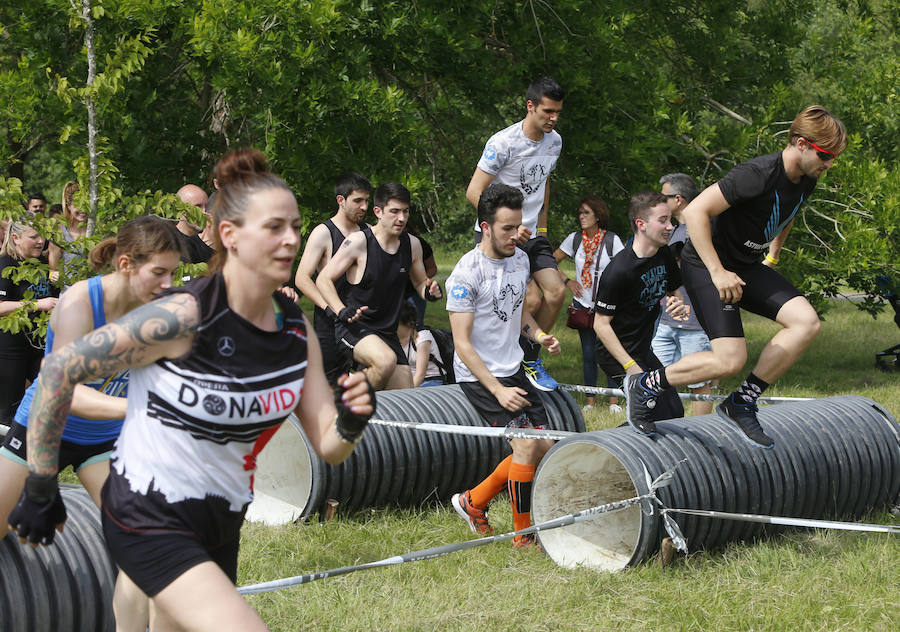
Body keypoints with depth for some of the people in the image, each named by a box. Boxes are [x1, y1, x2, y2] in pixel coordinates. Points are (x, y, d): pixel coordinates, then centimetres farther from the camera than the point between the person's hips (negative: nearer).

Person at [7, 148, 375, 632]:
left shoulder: (295, 329, -1)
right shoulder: (184, 316, -21)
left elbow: (328, 446, 1)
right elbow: (62, 367, -16)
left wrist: (351, 422, -24)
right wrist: (40, 488, -12)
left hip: (219, 524, 7)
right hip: (148, 519, -7)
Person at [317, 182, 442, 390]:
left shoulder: (412, 245, 6)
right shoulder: (359, 242, -11)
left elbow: (420, 282, 21)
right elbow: (324, 279, -8)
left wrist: (429, 291, -4)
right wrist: (342, 311, -24)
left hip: (387, 332, 7)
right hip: (353, 327, -7)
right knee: (386, 360, -36)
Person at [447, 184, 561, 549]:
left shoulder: (520, 259, 4)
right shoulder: (467, 274, -19)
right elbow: (462, 344, -19)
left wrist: (540, 336, -2)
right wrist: (498, 390, -25)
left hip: (512, 369, 8)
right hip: (478, 376, -8)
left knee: (544, 447, 8)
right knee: (526, 443, -16)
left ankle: (474, 502, 25)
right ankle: (523, 534, 0)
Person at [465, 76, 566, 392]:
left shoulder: (554, 141, 5)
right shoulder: (503, 143, -18)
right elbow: (474, 191, -16)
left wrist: (541, 228, 17)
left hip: (531, 234, 7)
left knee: (556, 292, -8)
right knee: (532, 300, -17)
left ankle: (531, 360, 10)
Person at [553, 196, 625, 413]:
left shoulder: (612, 240, -5)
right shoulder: (574, 239, 3)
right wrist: (567, 281, 3)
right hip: (583, 305, 2)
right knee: (588, 353, 4)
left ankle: (614, 399, 4)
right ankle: (590, 400, 12)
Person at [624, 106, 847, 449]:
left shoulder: (805, 181, 0)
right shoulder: (759, 174, -26)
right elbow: (695, 212, -28)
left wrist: (773, 255, 20)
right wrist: (718, 272, -26)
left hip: (747, 266, 9)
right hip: (708, 265, -8)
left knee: (806, 322, -10)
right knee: (730, 360, -19)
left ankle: (741, 403, -1)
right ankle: (645, 385, 2)